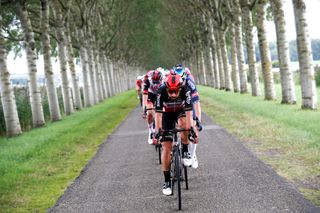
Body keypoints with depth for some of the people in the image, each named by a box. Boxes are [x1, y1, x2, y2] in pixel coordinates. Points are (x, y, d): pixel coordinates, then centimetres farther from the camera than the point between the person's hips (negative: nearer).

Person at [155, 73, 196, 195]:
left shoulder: (185, 90, -32)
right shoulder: (161, 92, -32)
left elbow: (188, 111, -35)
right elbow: (158, 113, -32)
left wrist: (190, 128, -44)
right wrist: (158, 130, -39)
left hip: (181, 112, 0)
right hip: (167, 114, 0)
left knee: (183, 123, -38)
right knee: (166, 147, -8)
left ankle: (185, 153, -14)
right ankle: (167, 182, -1)